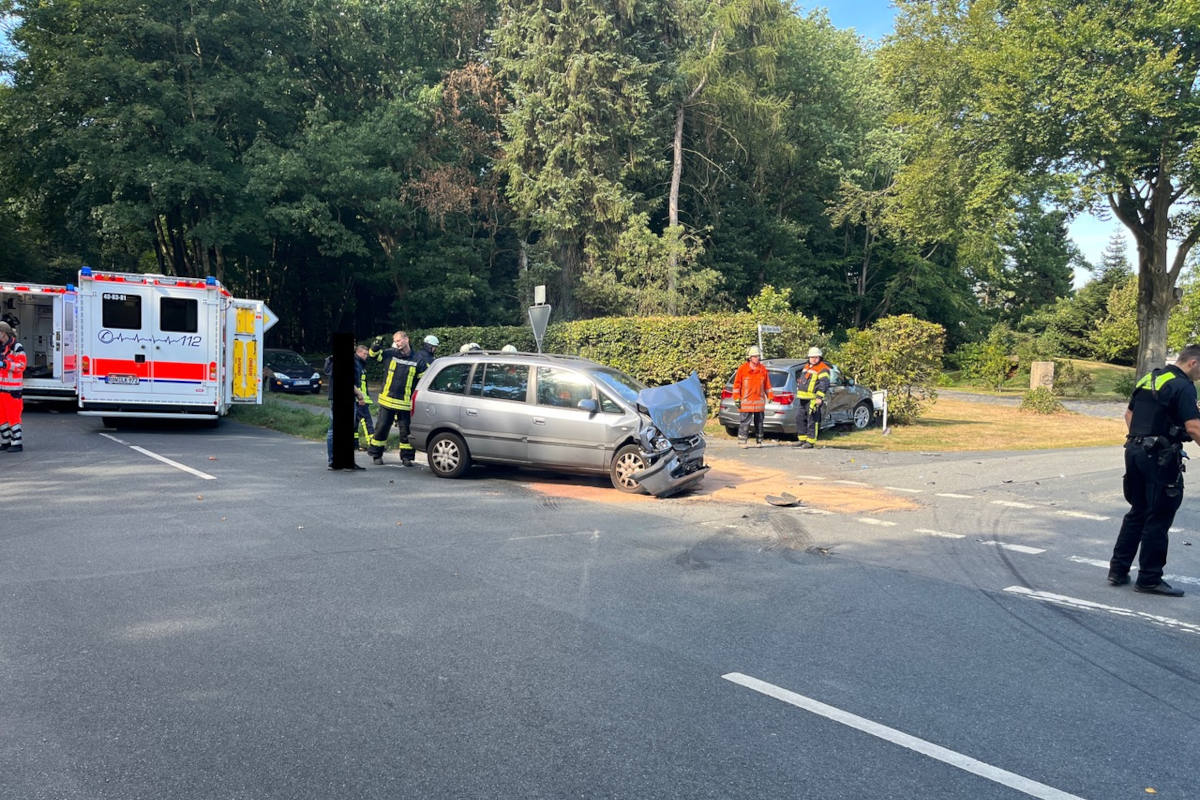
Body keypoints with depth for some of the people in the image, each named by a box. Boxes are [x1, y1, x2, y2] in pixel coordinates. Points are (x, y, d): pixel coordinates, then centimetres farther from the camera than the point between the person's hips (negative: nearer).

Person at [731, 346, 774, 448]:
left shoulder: (763, 369, 9)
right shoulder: (743, 368, -1)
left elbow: (767, 385, 15)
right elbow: (737, 384, 0)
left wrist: (771, 397, 11)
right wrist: (736, 399, -4)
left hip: (759, 401, 4)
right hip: (746, 401, -4)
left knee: (759, 422, 9)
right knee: (745, 421, -6)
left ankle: (759, 441, 17)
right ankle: (742, 441, -1)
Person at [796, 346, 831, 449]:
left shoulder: (822, 369, -9)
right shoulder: (806, 367, 19)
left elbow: (824, 383, -19)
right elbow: (800, 380, 30)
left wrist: (819, 397, -26)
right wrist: (798, 392, 28)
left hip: (813, 399, -9)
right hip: (804, 398, 9)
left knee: (812, 420, -7)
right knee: (800, 418, 11)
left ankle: (810, 441, -3)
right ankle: (803, 439, 20)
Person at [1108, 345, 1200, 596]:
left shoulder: (1148, 379, 13)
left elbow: (1129, 414, 21)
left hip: (1135, 451, 8)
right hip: (1161, 458, -8)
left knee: (1137, 512, 16)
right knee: (1159, 519, 1)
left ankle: (1118, 570, 17)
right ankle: (1149, 578, 7)